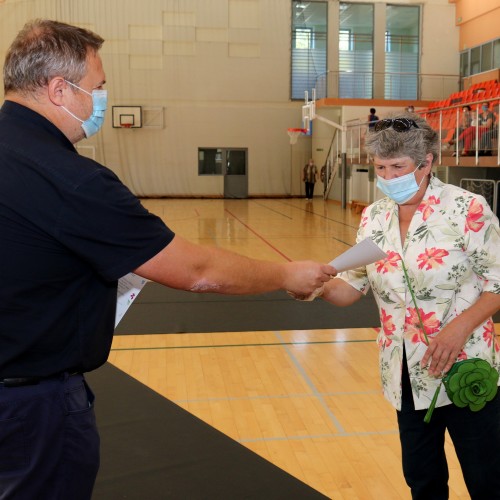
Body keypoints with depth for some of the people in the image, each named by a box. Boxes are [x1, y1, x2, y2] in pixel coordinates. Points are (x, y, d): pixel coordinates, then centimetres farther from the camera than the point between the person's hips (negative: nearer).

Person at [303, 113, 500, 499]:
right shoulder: (374, 218, 1)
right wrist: (317, 286, -17)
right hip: (406, 375, 4)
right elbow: (353, 286, 3)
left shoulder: (467, 209, -14)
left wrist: (461, 327, -24)